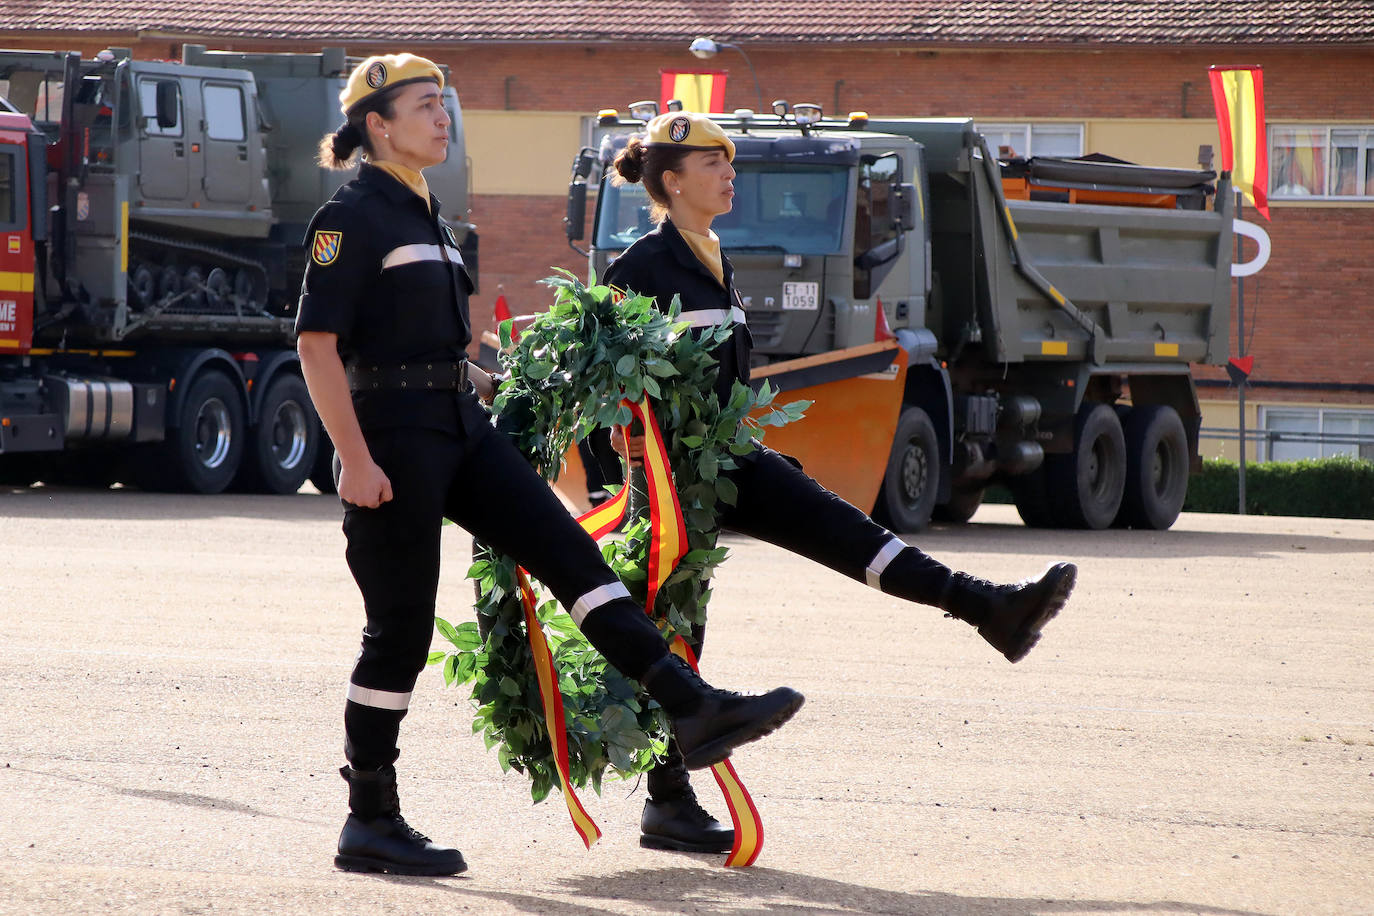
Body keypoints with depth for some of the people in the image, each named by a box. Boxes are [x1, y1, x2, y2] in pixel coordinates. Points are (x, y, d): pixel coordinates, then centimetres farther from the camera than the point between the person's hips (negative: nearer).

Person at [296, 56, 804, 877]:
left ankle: (692, 710, -10)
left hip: (456, 426, 9)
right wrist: (354, 458, -21)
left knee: (570, 553, -3)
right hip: (392, 434, -9)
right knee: (399, 630, -4)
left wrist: (488, 385, 25)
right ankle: (370, 824, 4)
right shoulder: (353, 216, -9)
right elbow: (317, 342, -16)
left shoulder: (426, 214, 18)